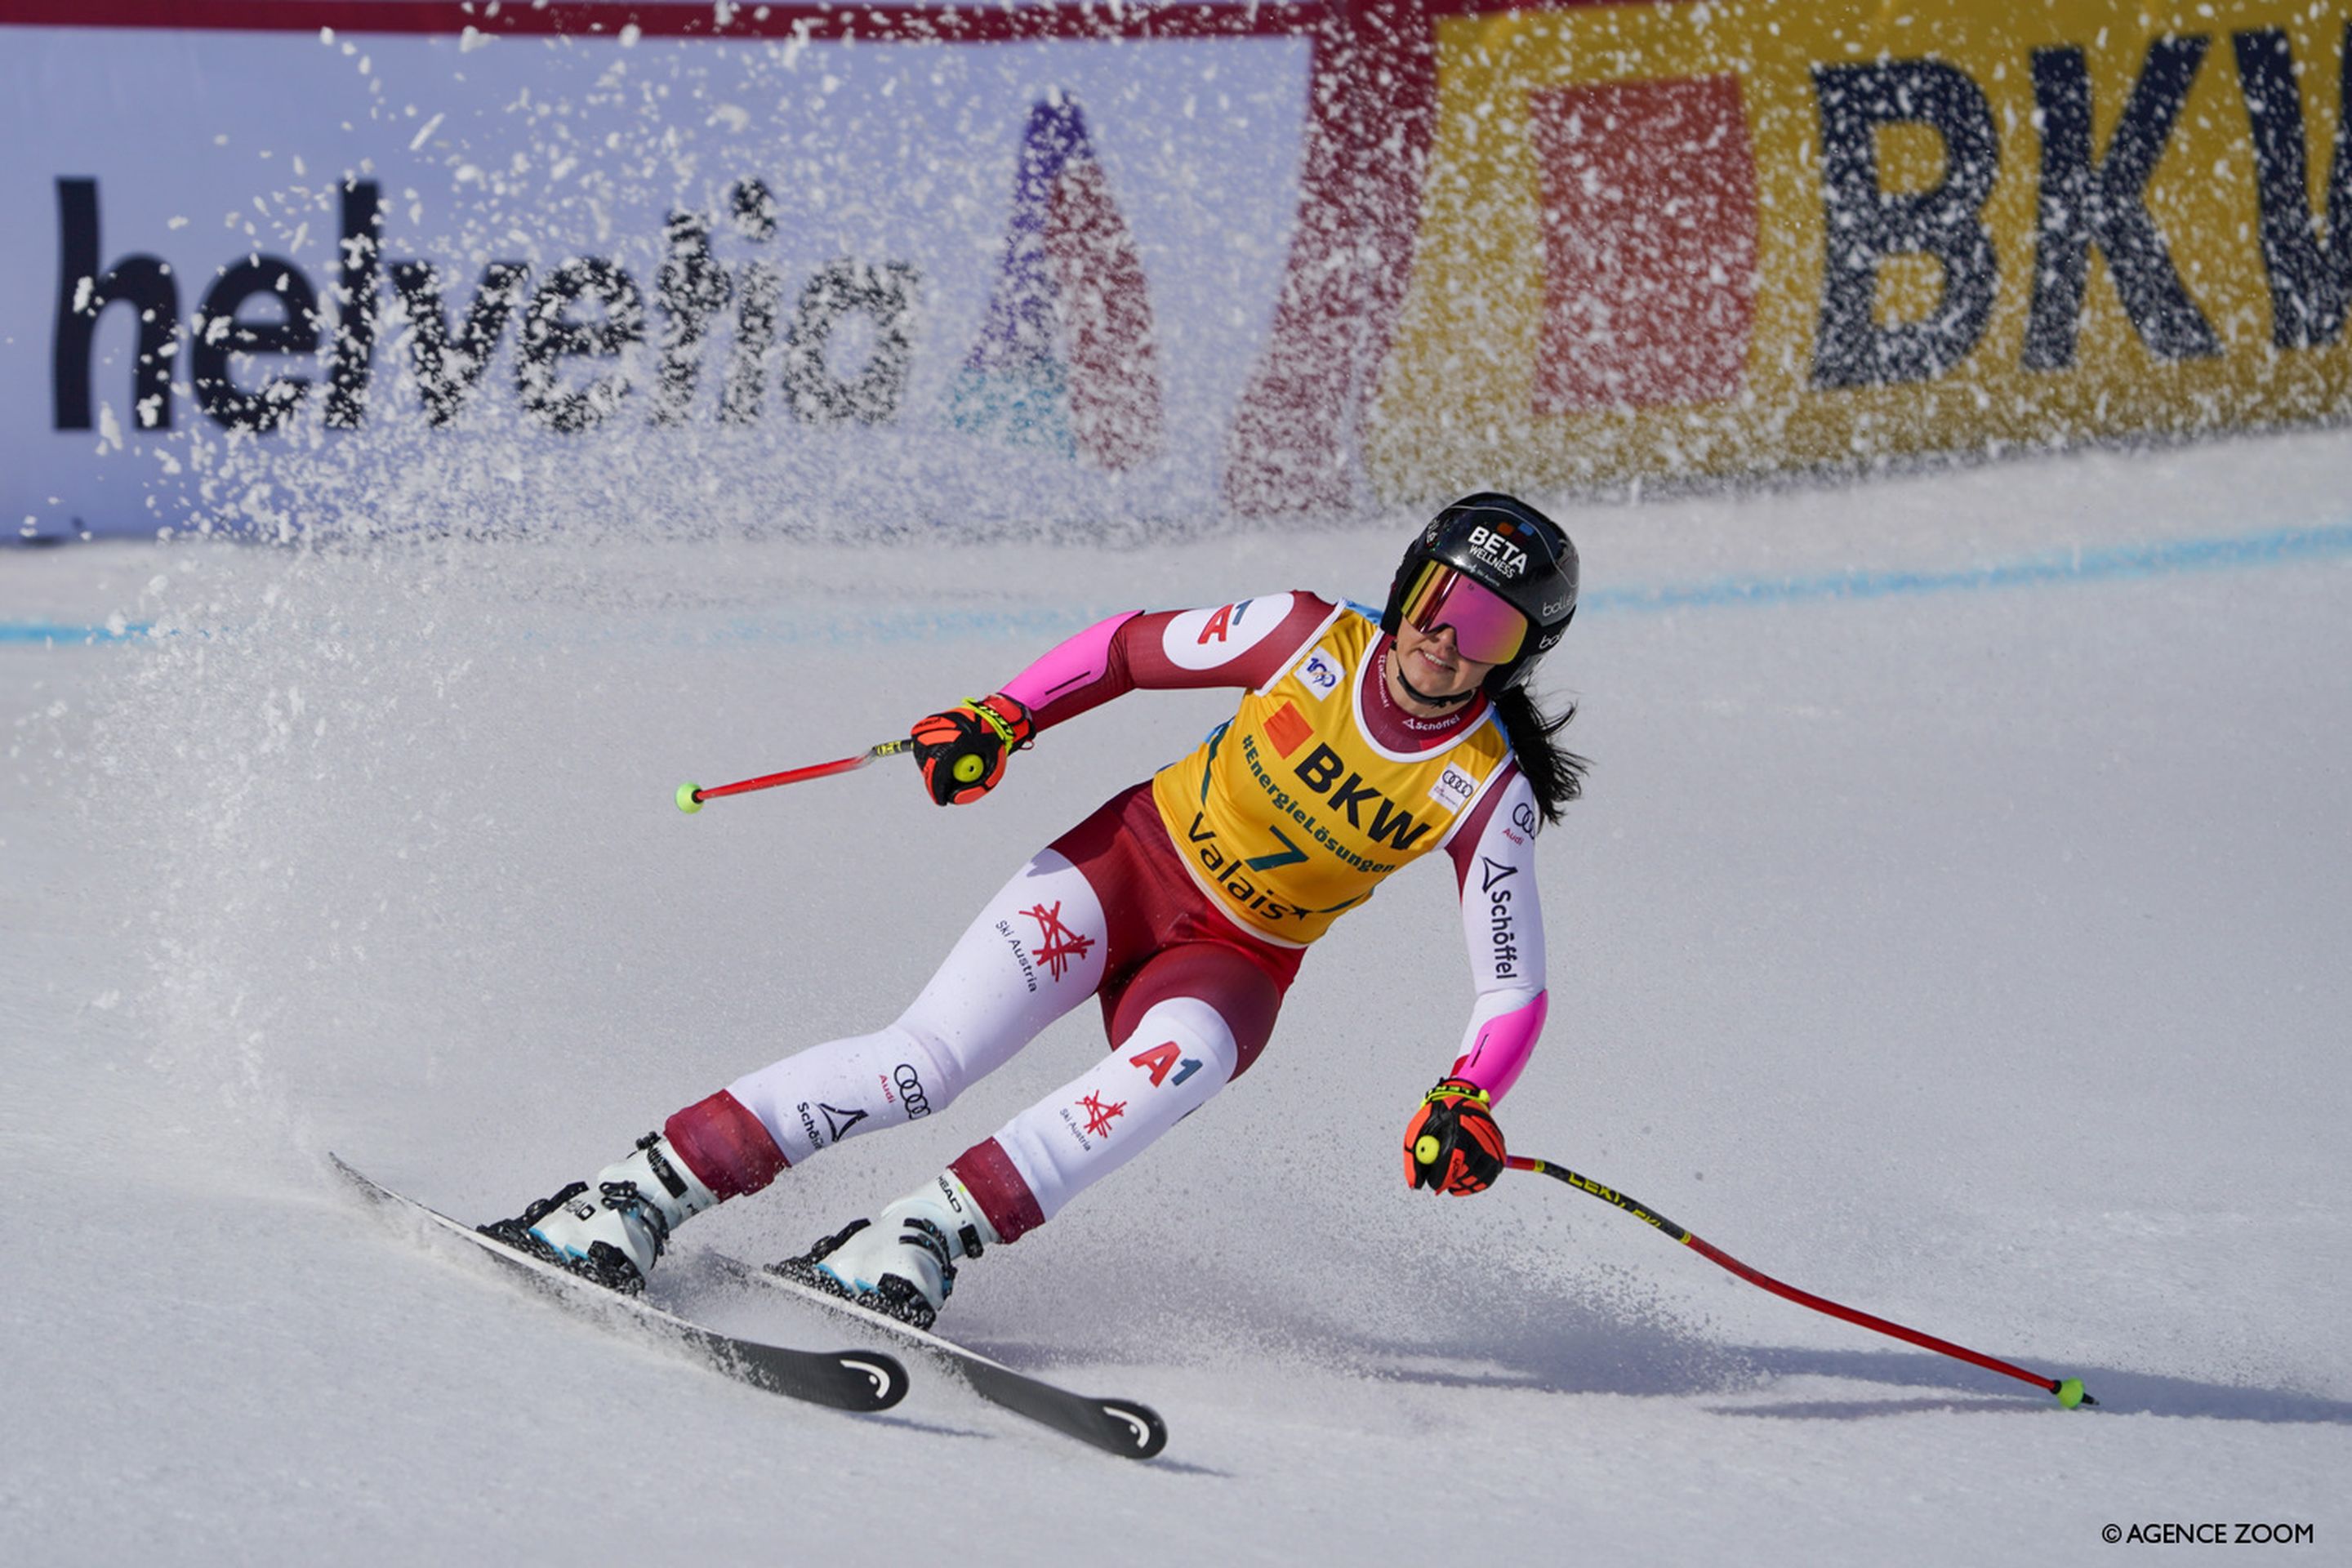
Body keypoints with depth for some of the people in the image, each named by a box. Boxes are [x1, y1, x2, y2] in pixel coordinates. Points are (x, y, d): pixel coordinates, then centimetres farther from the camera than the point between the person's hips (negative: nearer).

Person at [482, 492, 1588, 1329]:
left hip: (1235, 963, 0)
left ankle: (919, 1242, -39)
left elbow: (1515, 993, -10)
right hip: (1132, 862, 0)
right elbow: (1127, 648, 2)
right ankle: (636, 1202, -19)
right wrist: (1000, 718, -13)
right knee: (926, 1060, -20)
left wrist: (1467, 1105, -28)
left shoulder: (1488, 791, -14)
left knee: (1177, 1060, -37)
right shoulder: (1313, 639, -12)